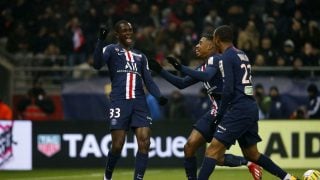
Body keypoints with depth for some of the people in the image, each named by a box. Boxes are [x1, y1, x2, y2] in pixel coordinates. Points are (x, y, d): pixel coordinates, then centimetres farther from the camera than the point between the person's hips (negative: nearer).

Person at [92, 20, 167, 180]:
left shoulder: (140, 56, 23)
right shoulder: (111, 50, 7)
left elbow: (149, 81, 18)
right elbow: (97, 64, -14)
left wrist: (159, 96, -1)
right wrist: (101, 40, -26)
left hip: (139, 102, 4)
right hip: (119, 102, -4)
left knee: (144, 142, -10)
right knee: (117, 145, -7)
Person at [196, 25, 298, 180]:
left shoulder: (227, 57, -7)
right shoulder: (242, 55, 18)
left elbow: (228, 90, -15)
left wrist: (220, 114, -6)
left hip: (239, 109, -9)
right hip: (251, 108, 9)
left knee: (213, 149, -12)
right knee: (251, 154, 20)